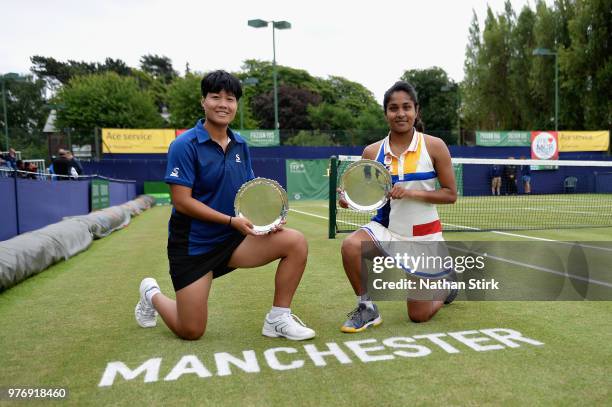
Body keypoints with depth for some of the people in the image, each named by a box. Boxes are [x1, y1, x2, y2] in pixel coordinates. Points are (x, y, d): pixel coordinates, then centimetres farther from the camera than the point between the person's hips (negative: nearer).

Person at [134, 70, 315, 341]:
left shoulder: (240, 145, 4)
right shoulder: (185, 145, -14)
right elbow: (182, 201, -18)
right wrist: (232, 221, -22)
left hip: (233, 239, 5)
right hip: (193, 244, -5)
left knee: (296, 242, -15)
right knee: (191, 332, 1)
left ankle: (277, 319, -2)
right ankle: (152, 294, 32)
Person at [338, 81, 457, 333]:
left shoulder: (434, 146, -9)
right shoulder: (372, 152, -3)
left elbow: (451, 194, -7)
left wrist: (413, 193, -22)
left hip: (423, 236, -2)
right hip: (386, 229, 2)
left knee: (419, 316, 4)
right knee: (351, 245, -32)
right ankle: (367, 309, -8)